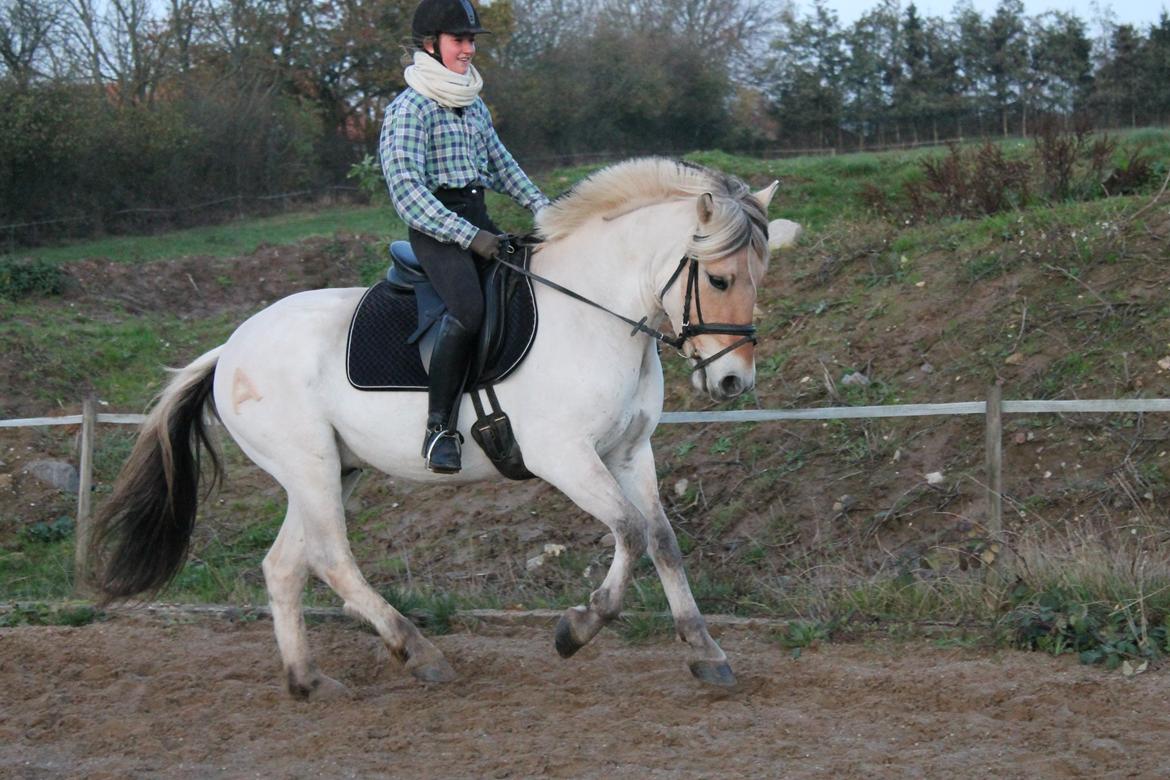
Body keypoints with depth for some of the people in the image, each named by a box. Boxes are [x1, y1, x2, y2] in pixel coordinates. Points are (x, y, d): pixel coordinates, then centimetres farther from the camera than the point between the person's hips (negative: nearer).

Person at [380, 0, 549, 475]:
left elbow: (500, 162, 26)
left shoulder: (473, 104, 16)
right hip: (435, 229, -8)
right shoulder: (409, 109, -9)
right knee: (468, 309, -32)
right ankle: (440, 428, -26)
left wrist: (543, 207, 14)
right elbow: (406, 191, -18)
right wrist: (469, 236, -24)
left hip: (478, 222, 9)